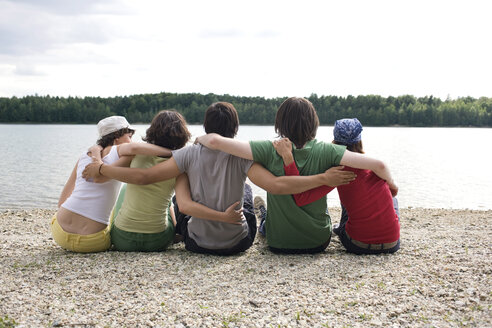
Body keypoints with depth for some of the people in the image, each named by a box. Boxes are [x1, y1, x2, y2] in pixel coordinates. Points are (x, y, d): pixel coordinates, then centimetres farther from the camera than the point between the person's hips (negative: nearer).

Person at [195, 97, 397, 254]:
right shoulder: (324, 152, -18)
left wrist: (200, 139, -3)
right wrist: (391, 184, -1)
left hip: (278, 243, 0)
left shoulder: (270, 151, -20)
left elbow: (215, 141, -25)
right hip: (318, 243, 1)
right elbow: (377, 165, -22)